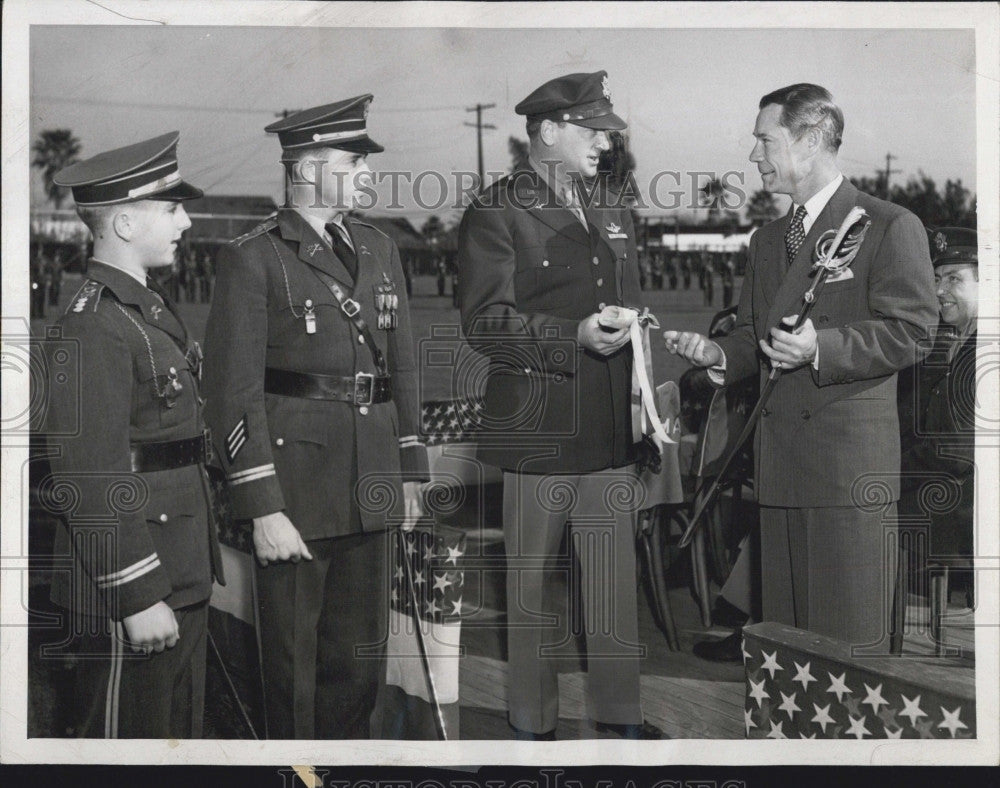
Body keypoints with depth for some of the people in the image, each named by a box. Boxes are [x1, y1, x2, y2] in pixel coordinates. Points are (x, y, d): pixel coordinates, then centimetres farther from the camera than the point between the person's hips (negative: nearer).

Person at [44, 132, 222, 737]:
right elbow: (92, 481, -22)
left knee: (182, 731, 18)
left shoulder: (153, 308, 13)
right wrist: (137, 596, -21)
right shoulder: (93, 328, -18)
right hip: (131, 583, -9)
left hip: (181, 576, 9)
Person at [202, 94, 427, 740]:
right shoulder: (252, 259, -8)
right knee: (292, 665, 6)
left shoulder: (379, 250, 12)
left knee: (360, 660, 15)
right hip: (295, 484, -6)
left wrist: (410, 472, 13)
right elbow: (235, 394, -12)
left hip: (369, 489, 6)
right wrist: (264, 510, -15)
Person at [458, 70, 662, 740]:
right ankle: (532, 721, 19)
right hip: (536, 430, -5)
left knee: (616, 579, 9)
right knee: (532, 584, 5)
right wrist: (575, 337, -23)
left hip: (611, 431, 6)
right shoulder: (495, 214, -4)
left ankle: (620, 711, 22)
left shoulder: (613, 211, 19)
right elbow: (486, 321, -13)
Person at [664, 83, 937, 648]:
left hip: (852, 459, -7)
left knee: (849, 636, -4)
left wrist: (821, 347, -21)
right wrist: (718, 354, 3)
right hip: (780, 463, 7)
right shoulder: (767, 240, 20)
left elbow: (909, 332, -9)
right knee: (784, 631, 11)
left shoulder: (891, 226, -2)